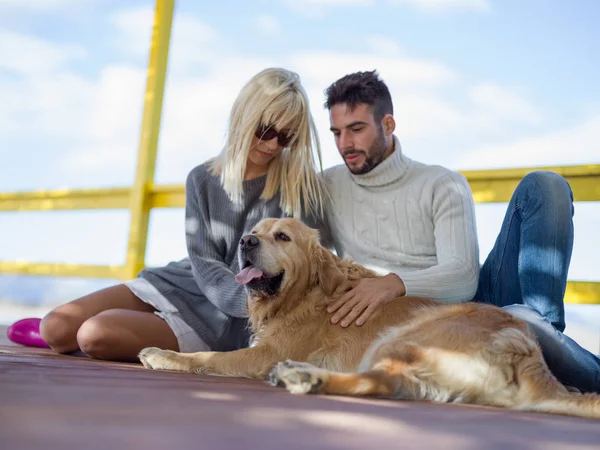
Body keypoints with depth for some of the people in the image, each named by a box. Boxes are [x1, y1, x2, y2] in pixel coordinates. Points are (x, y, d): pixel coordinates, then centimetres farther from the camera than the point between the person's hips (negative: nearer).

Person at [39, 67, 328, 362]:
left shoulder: (300, 189, -8)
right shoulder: (202, 180, 3)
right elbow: (206, 266, -7)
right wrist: (253, 302, -27)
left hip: (226, 318, -4)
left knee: (95, 335, -22)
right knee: (56, 328, -8)